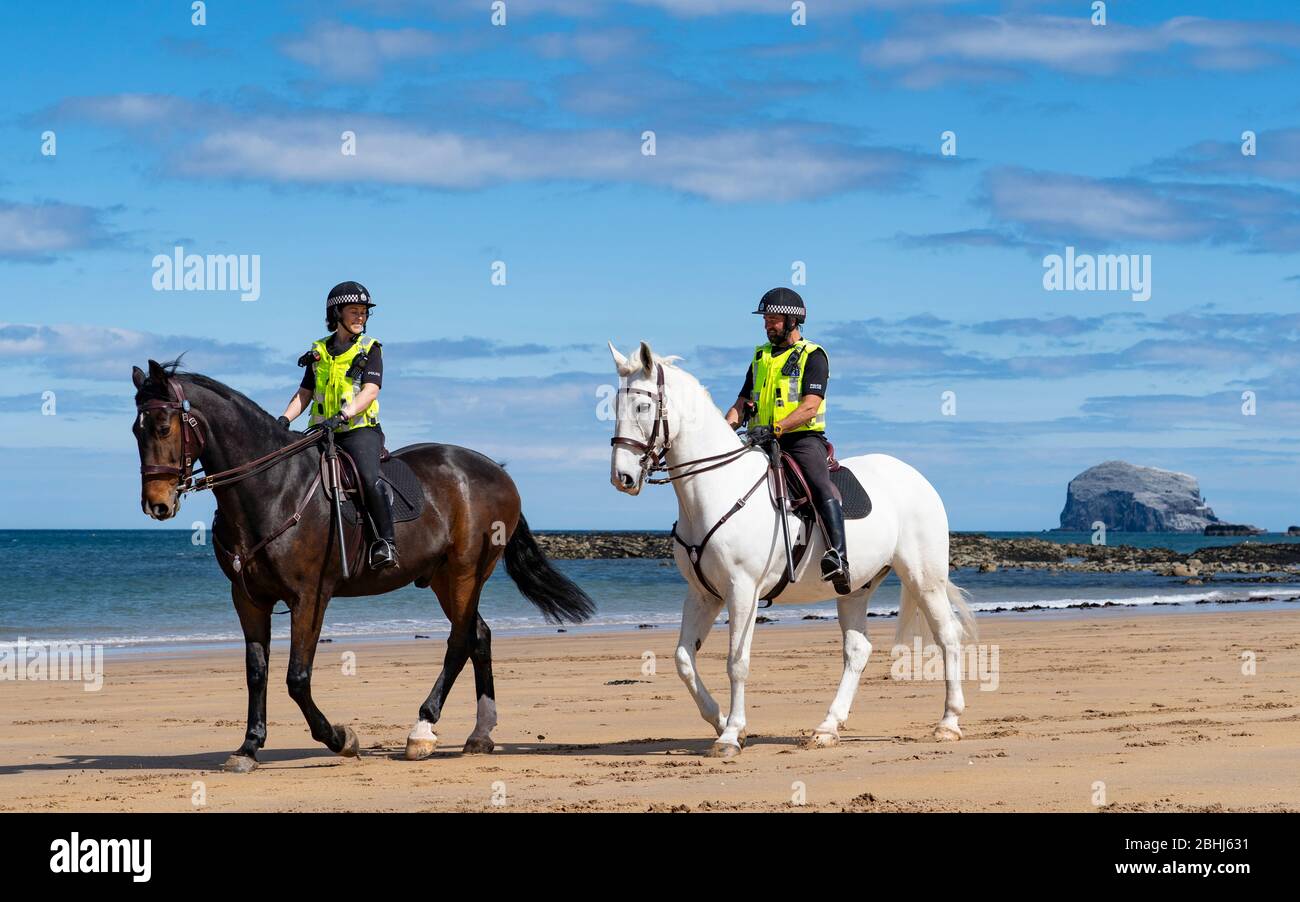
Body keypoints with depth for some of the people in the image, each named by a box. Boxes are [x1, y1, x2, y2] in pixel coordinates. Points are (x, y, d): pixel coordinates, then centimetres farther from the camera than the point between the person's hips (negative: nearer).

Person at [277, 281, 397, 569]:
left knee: (368, 478, -29)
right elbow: (305, 393, 16)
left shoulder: (370, 349, 4)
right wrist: (285, 419, -2)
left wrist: (344, 414, -26)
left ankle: (387, 542, -21)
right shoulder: (319, 351, 16)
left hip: (360, 430, -5)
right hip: (322, 433, 5)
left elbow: (370, 390, -10)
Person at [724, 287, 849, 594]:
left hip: (803, 438, -7)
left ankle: (839, 557, -43)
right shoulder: (761, 356, 20)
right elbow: (742, 403, 19)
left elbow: (809, 407, -12)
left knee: (821, 487, -30)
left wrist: (776, 428, -25)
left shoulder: (813, 356, 0)